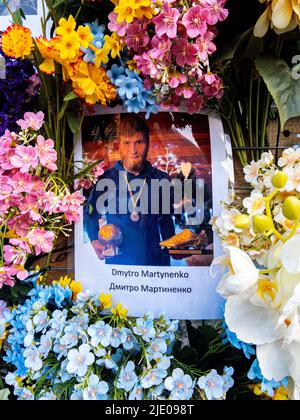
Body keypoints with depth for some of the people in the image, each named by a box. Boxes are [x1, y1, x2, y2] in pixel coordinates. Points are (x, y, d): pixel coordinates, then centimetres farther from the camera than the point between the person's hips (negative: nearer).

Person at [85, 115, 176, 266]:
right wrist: (95, 241, -9)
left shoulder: (161, 179, -2)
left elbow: (166, 220, 8)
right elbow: (91, 215, 6)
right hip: (117, 261, -1)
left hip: (153, 259, 1)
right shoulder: (106, 179, -6)